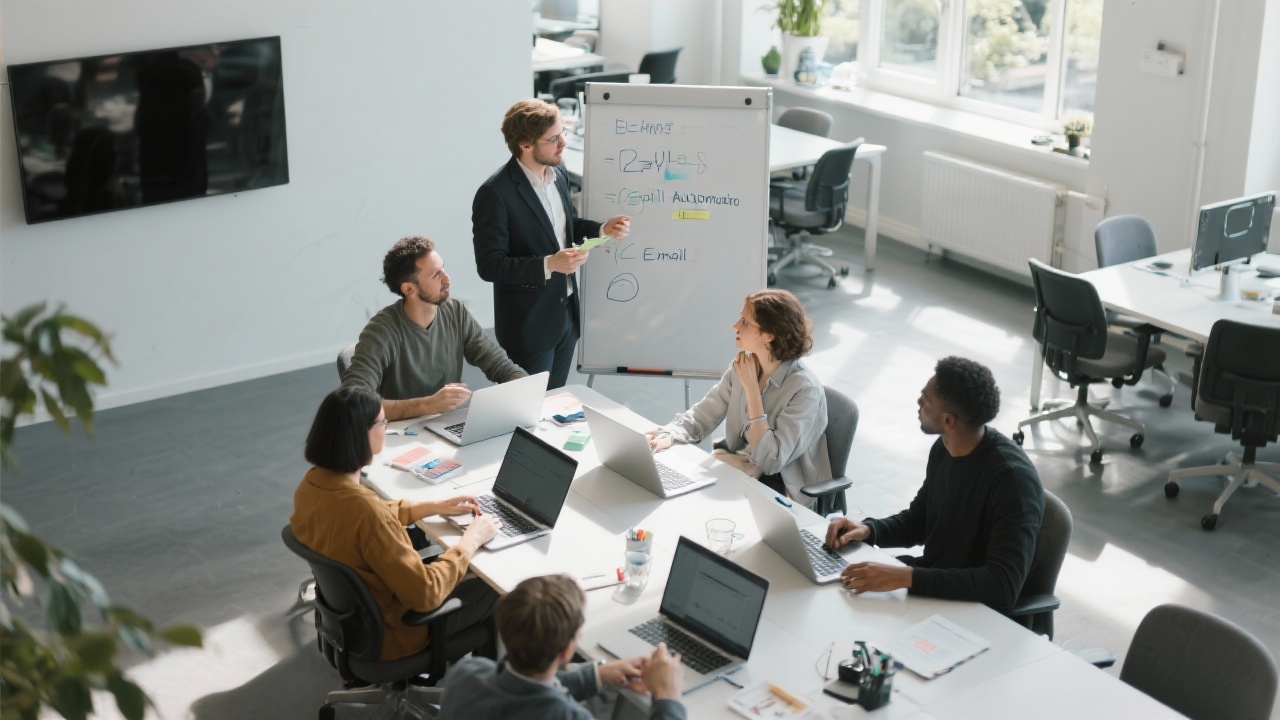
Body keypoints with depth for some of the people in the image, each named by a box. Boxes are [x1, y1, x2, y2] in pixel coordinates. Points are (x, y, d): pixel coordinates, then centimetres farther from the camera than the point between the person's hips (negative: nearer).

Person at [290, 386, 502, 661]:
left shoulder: (312, 482, -12)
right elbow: (426, 594, -33)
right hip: (386, 633, -8)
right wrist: (471, 540, -19)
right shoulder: (365, 510, -38)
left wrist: (434, 507, 6)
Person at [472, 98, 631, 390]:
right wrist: (548, 265, -28)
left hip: (566, 316, 7)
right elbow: (489, 265, -20)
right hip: (529, 326, -7)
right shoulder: (495, 193, -21)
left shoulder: (559, 176, 4)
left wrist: (603, 229, 0)